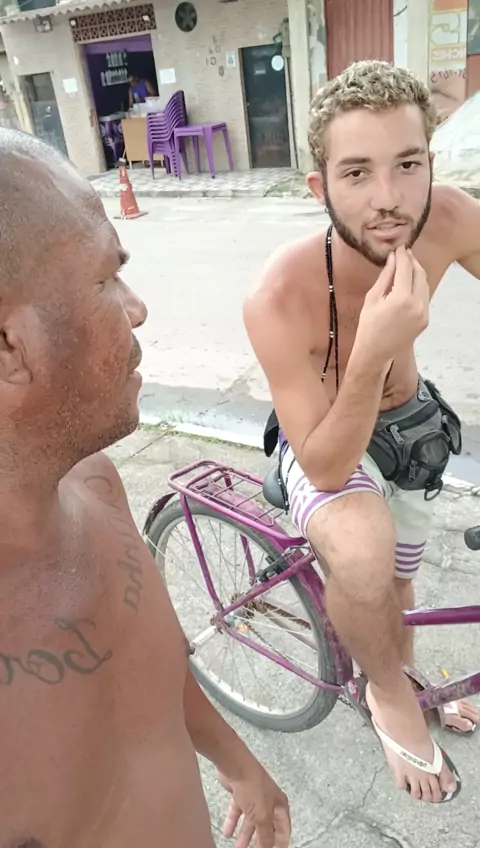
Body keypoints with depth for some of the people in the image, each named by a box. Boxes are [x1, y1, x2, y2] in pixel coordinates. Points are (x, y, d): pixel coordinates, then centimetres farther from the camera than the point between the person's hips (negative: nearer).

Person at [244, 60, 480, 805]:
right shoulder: (281, 298, -38)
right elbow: (325, 469, -34)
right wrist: (373, 354, -49)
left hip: (409, 421, 5)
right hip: (324, 441, -4)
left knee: (398, 577, 23)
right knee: (362, 555, -36)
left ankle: (401, 681, 58)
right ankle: (390, 693, 0)